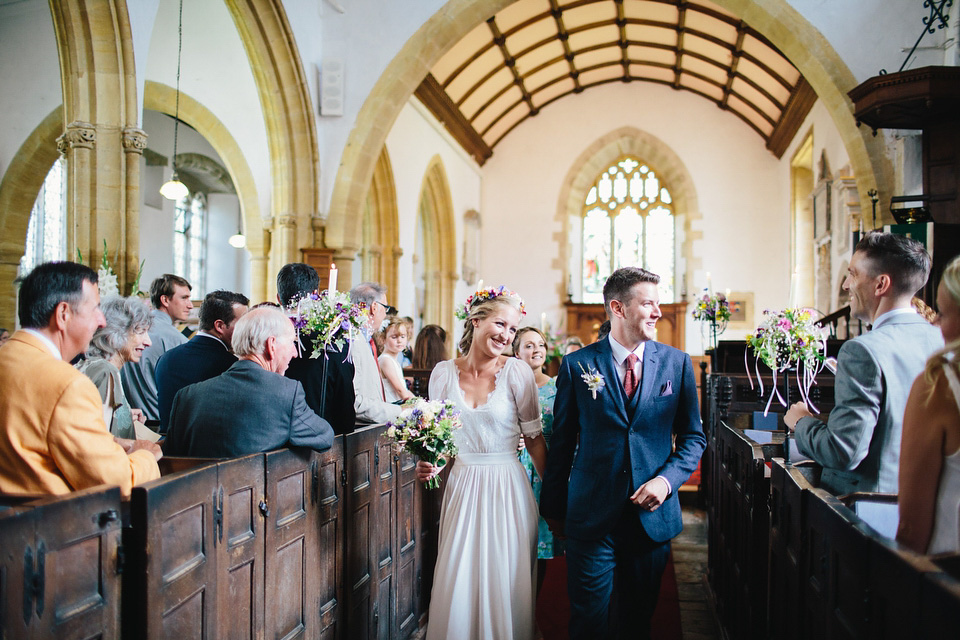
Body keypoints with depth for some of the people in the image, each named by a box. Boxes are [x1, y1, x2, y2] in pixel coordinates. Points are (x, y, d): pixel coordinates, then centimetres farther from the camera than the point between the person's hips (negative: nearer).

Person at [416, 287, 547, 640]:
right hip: (461, 487, 2)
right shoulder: (444, 373, 1)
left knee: (504, 583, 5)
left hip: (507, 489, -2)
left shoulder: (516, 372, -7)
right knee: (458, 583, 6)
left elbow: (535, 438, -3)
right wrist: (428, 465, -9)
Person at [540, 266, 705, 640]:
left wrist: (667, 479, -9)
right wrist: (554, 509, 5)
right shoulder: (577, 365, -3)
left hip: (653, 515, 2)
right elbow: (561, 442, 3)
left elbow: (693, 436, 8)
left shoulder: (677, 363, 3)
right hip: (591, 518, -2)